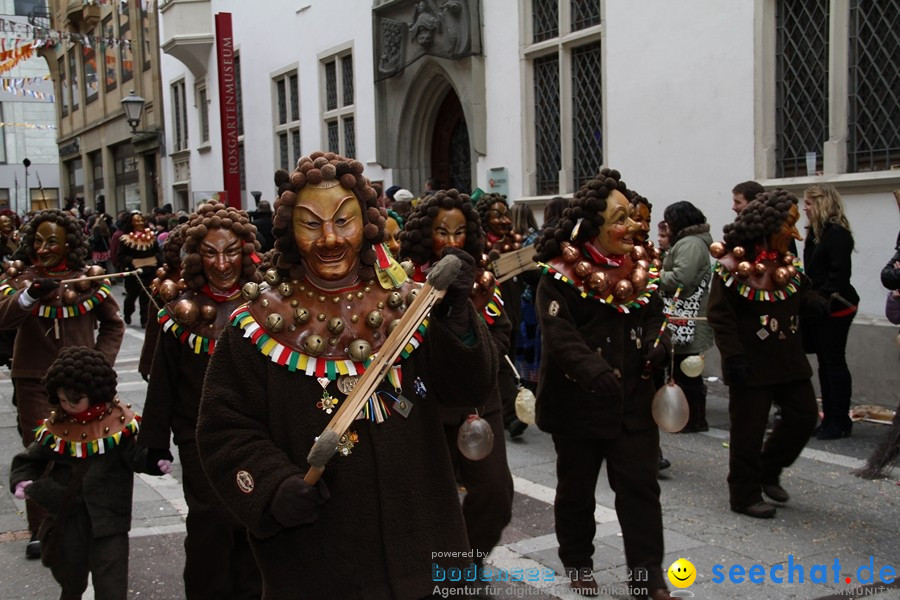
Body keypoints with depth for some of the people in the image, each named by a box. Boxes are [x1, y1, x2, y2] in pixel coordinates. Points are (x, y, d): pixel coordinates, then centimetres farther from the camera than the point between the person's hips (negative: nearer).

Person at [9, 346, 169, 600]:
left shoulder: (120, 423, -9)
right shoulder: (56, 429, 0)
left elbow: (136, 455, -13)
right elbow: (28, 461, 11)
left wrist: (154, 461, -33)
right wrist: (22, 482, -7)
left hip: (108, 520, -3)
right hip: (68, 518, 3)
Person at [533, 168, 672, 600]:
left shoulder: (637, 272, 5)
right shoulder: (560, 277, -12)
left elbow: (656, 322, 10)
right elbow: (561, 339, -21)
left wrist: (660, 348, -12)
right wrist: (599, 376, -32)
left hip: (634, 401, 4)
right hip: (579, 403, -3)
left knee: (640, 487, 4)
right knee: (576, 489, 13)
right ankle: (577, 564, 32)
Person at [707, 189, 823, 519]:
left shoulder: (785, 261, 6)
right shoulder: (734, 263, -15)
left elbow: (802, 292, 19)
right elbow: (719, 314, -15)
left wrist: (812, 301, -5)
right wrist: (733, 355, -20)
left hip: (788, 358, 7)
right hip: (751, 363, -7)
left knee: (803, 415, 11)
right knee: (748, 429, 1)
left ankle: (769, 470, 31)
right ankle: (745, 495, 16)